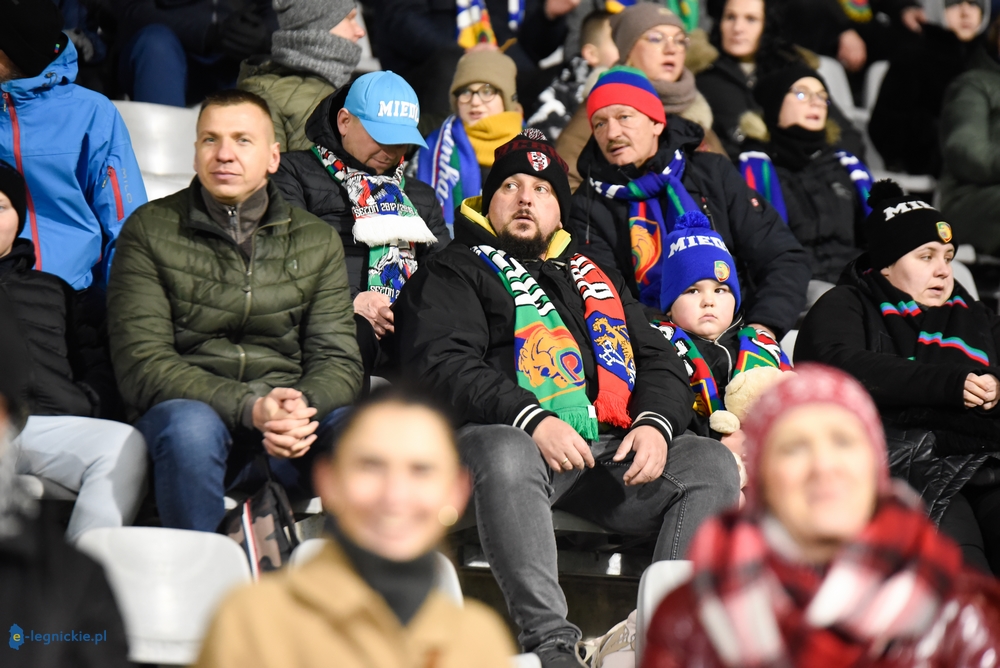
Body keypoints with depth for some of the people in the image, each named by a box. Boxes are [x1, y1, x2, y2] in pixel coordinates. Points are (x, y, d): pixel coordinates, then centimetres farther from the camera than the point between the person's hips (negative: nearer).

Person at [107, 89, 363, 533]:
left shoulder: (318, 241, 12)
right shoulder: (150, 230, 3)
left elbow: (337, 361, 7)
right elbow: (141, 365, -6)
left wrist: (299, 409, -19)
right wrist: (250, 408, -20)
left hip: (295, 425, 2)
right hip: (191, 408, -2)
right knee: (190, 427, -38)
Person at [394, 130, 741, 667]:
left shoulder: (597, 276, 32)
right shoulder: (453, 272, 16)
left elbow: (660, 361, 24)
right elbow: (441, 366, -2)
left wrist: (655, 423, -1)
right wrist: (532, 421, -18)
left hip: (611, 450, 5)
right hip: (513, 438, -5)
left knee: (710, 462, -19)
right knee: (508, 456, -39)